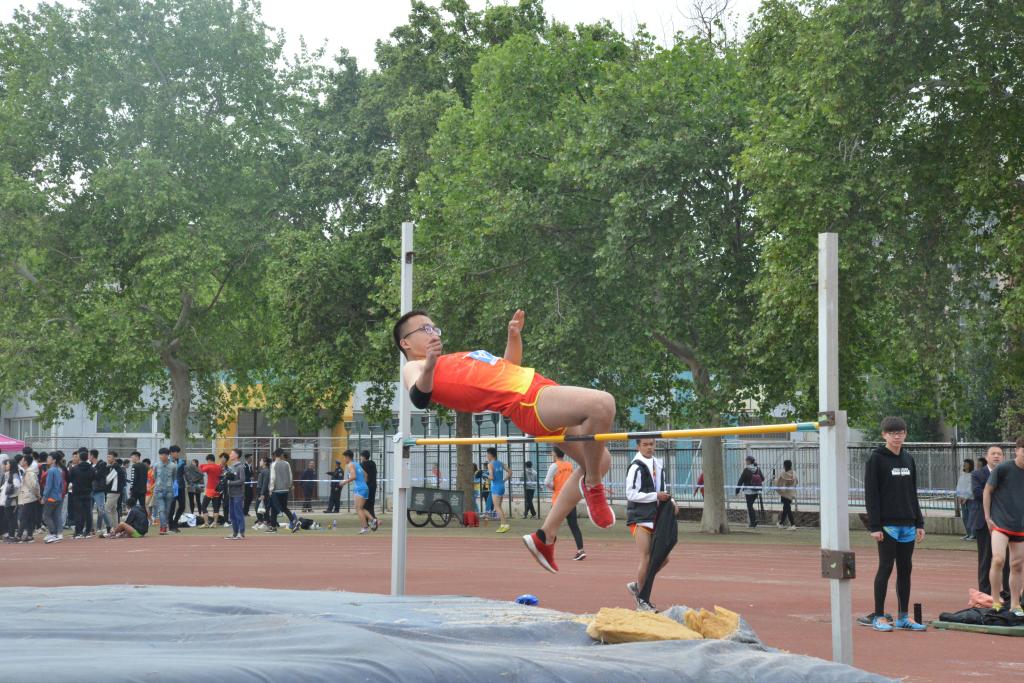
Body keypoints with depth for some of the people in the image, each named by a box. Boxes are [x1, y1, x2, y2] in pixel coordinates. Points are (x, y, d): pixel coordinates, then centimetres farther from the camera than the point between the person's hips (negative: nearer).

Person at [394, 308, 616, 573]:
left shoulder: (456, 360, 30)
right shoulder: (415, 368, 4)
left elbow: (509, 367, 36)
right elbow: (419, 398, -21)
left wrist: (514, 335, 21)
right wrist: (429, 366, -39)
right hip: (526, 401, -9)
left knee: (599, 461, 14)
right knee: (603, 404, -30)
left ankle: (545, 536, 18)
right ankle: (592, 486, -8)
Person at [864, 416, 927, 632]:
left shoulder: (908, 460, 14)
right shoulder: (876, 459, -5)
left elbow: (912, 493, 19)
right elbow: (870, 494, -9)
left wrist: (919, 523, 13)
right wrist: (874, 525, -15)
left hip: (908, 525, 6)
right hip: (887, 524, -6)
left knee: (905, 569, 7)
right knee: (886, 567, -4)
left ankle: (903, 617, 14)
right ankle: (879, 617, 3)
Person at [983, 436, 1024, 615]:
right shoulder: (1003, 469, -9)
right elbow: (987, 491, -1)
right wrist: (987, 517, -4)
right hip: (1000, 524, -4)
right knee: (998, 560, -18)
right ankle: (996, 602, -5)